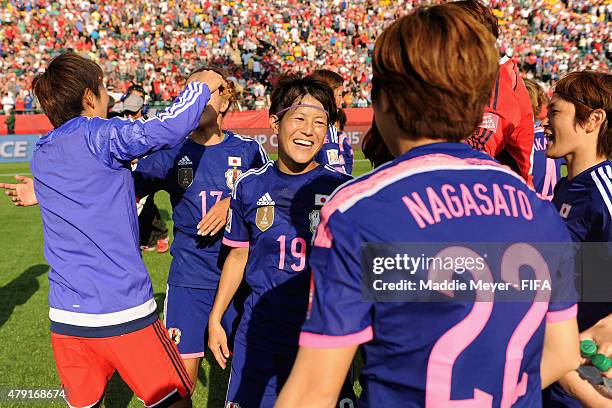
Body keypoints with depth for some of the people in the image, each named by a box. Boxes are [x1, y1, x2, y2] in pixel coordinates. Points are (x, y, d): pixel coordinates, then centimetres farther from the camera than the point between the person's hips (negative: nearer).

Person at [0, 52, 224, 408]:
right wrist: (200, 85, -7)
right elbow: (170, 128, -21)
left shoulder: (41, 154, 11)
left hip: (66, 315, 7)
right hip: (122, 311, -7)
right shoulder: (98, 134, -11)